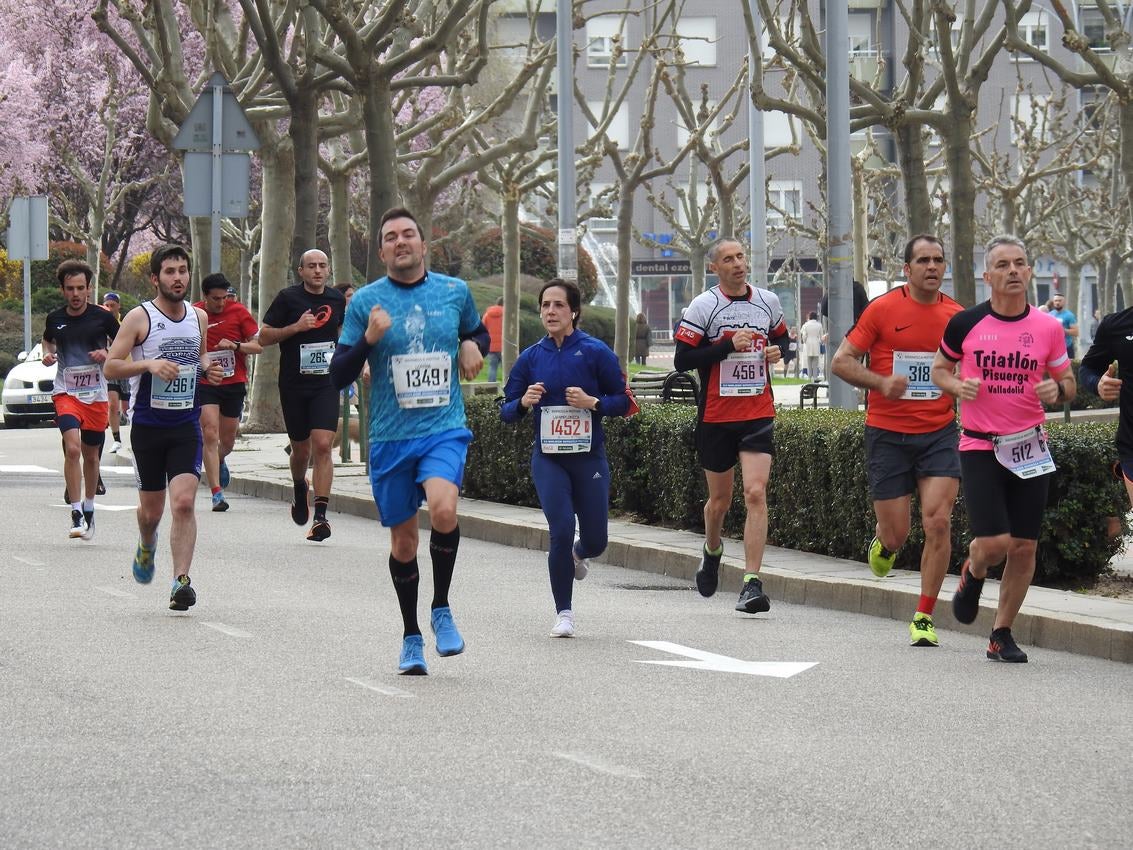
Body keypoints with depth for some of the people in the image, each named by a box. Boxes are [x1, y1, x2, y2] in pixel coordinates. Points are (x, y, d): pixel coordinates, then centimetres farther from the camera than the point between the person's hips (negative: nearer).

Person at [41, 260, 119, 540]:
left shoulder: (102, 318, -4)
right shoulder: (55, 319, 1)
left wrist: (107, 355, -12)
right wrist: (47, 355, 2)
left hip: (96, 395, 1)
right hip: (65, 392, 0)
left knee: (91, 455, 12)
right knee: (72, 448, -20)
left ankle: (89, 508, 33)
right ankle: (76, 514, -16)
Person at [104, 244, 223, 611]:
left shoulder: (199, 317, 7)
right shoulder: (139, 317, -6)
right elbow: (110, 366, -9)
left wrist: (207, 367, 3)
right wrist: (150, 364, -24)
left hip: (187, 424, 2)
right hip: (147, 424, -2)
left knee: (184, 502, -14)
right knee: (151, 508, 10)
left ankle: (181, 580, -15)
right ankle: (147, 547, 44)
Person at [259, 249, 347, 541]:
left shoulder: (337, 299, 6)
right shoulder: (288, 298, -5)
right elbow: (263, 336, -5)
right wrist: (296, 327, -17)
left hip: (326, 384, 1)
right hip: (293, 385, -1)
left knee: (323, 446, -14)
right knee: (301, 449, 10)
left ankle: (320, 516, -16)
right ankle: (300, 491, 44)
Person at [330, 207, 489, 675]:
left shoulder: (455, 292, 5)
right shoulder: (365, 301, 1)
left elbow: (478, 333, 25)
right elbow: (338, 375, 0)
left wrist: (473, 347, 2)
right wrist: (368, 339, -17)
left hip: (445, 430, -1)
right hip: (390, 438, 1)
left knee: (443, 509, -27)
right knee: (403, 539, 9)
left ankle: (441, 609, -6)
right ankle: (411, 637, 27)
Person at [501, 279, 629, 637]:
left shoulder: (595, 352, -4)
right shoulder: (531, 358, 4)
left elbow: (623, 402, -1)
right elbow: (506, 411, 8)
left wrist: (592, 402, -18)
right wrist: (524, 402, -13)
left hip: (589, 457, 0)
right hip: (548, 458, 0)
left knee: (595, 541, 4)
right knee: (562, 532, -12)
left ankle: (577, 554, 44)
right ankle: (563, 614, 3)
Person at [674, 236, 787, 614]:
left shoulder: (768, 301, 7)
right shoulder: (703, 306, -5)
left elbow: (781, 339, 24)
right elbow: (682, 359, -10)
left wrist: (778, 351, 1)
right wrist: (729, 346, -19)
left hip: (758, 415, 1)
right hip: (716, 416, -1)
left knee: (756, 493, -13)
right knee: (720, 498, 11)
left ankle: (752, 583, -15)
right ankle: (712, 551, 43)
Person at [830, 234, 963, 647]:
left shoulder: (957, 316, 5)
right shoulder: (882, 309, -4)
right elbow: (841, 361, -2)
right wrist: (881, 382, -17)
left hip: (939, 433, 2)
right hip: (887, 434, -2)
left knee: (938, 522, -13)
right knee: (896, 535, 1)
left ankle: (924, 617, -2)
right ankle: (882, 545, 41)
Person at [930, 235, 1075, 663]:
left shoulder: (1048, 328, 1)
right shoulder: (965, 323, -2)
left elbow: (1068, 382, 12)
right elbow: (939, 369, 12)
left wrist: (1057, 390, -11)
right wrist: (958, 387, -9)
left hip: (1029, 447, 2)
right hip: (979, 447, -2)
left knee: (1024, 547, 1)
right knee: (994, 541, -13)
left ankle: (1002, 634, 17)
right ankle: (972, 574, 24)